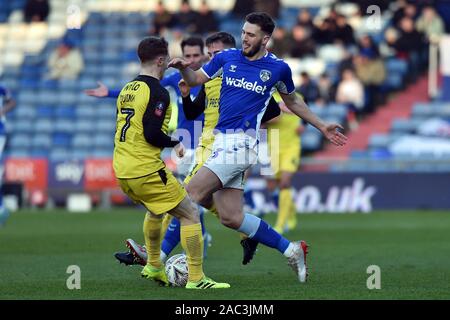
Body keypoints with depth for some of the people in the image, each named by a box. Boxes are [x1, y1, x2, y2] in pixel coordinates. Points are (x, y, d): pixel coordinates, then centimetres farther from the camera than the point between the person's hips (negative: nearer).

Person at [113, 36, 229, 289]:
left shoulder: (127, 90, 14)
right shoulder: (157, 92, -13)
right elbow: (152, 134, -20)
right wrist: (175, 144, -2)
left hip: (121, 171, 9)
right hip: (146, 171, -9)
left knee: (155, 210, 34)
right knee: (191, 214, -1)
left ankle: (154, 267, 40)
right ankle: (196, 278, -6)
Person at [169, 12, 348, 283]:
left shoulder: (278, 68, 4)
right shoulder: (227, 58, 11)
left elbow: (292, 101, 21)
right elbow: (195, 79, 18)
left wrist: (322, 126, 24)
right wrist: (183, 68, -4)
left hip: (242, 143, -5)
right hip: (222, 141, 5)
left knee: (193, 194, -17)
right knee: (231, 217, 2)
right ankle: (291, 250, 16)